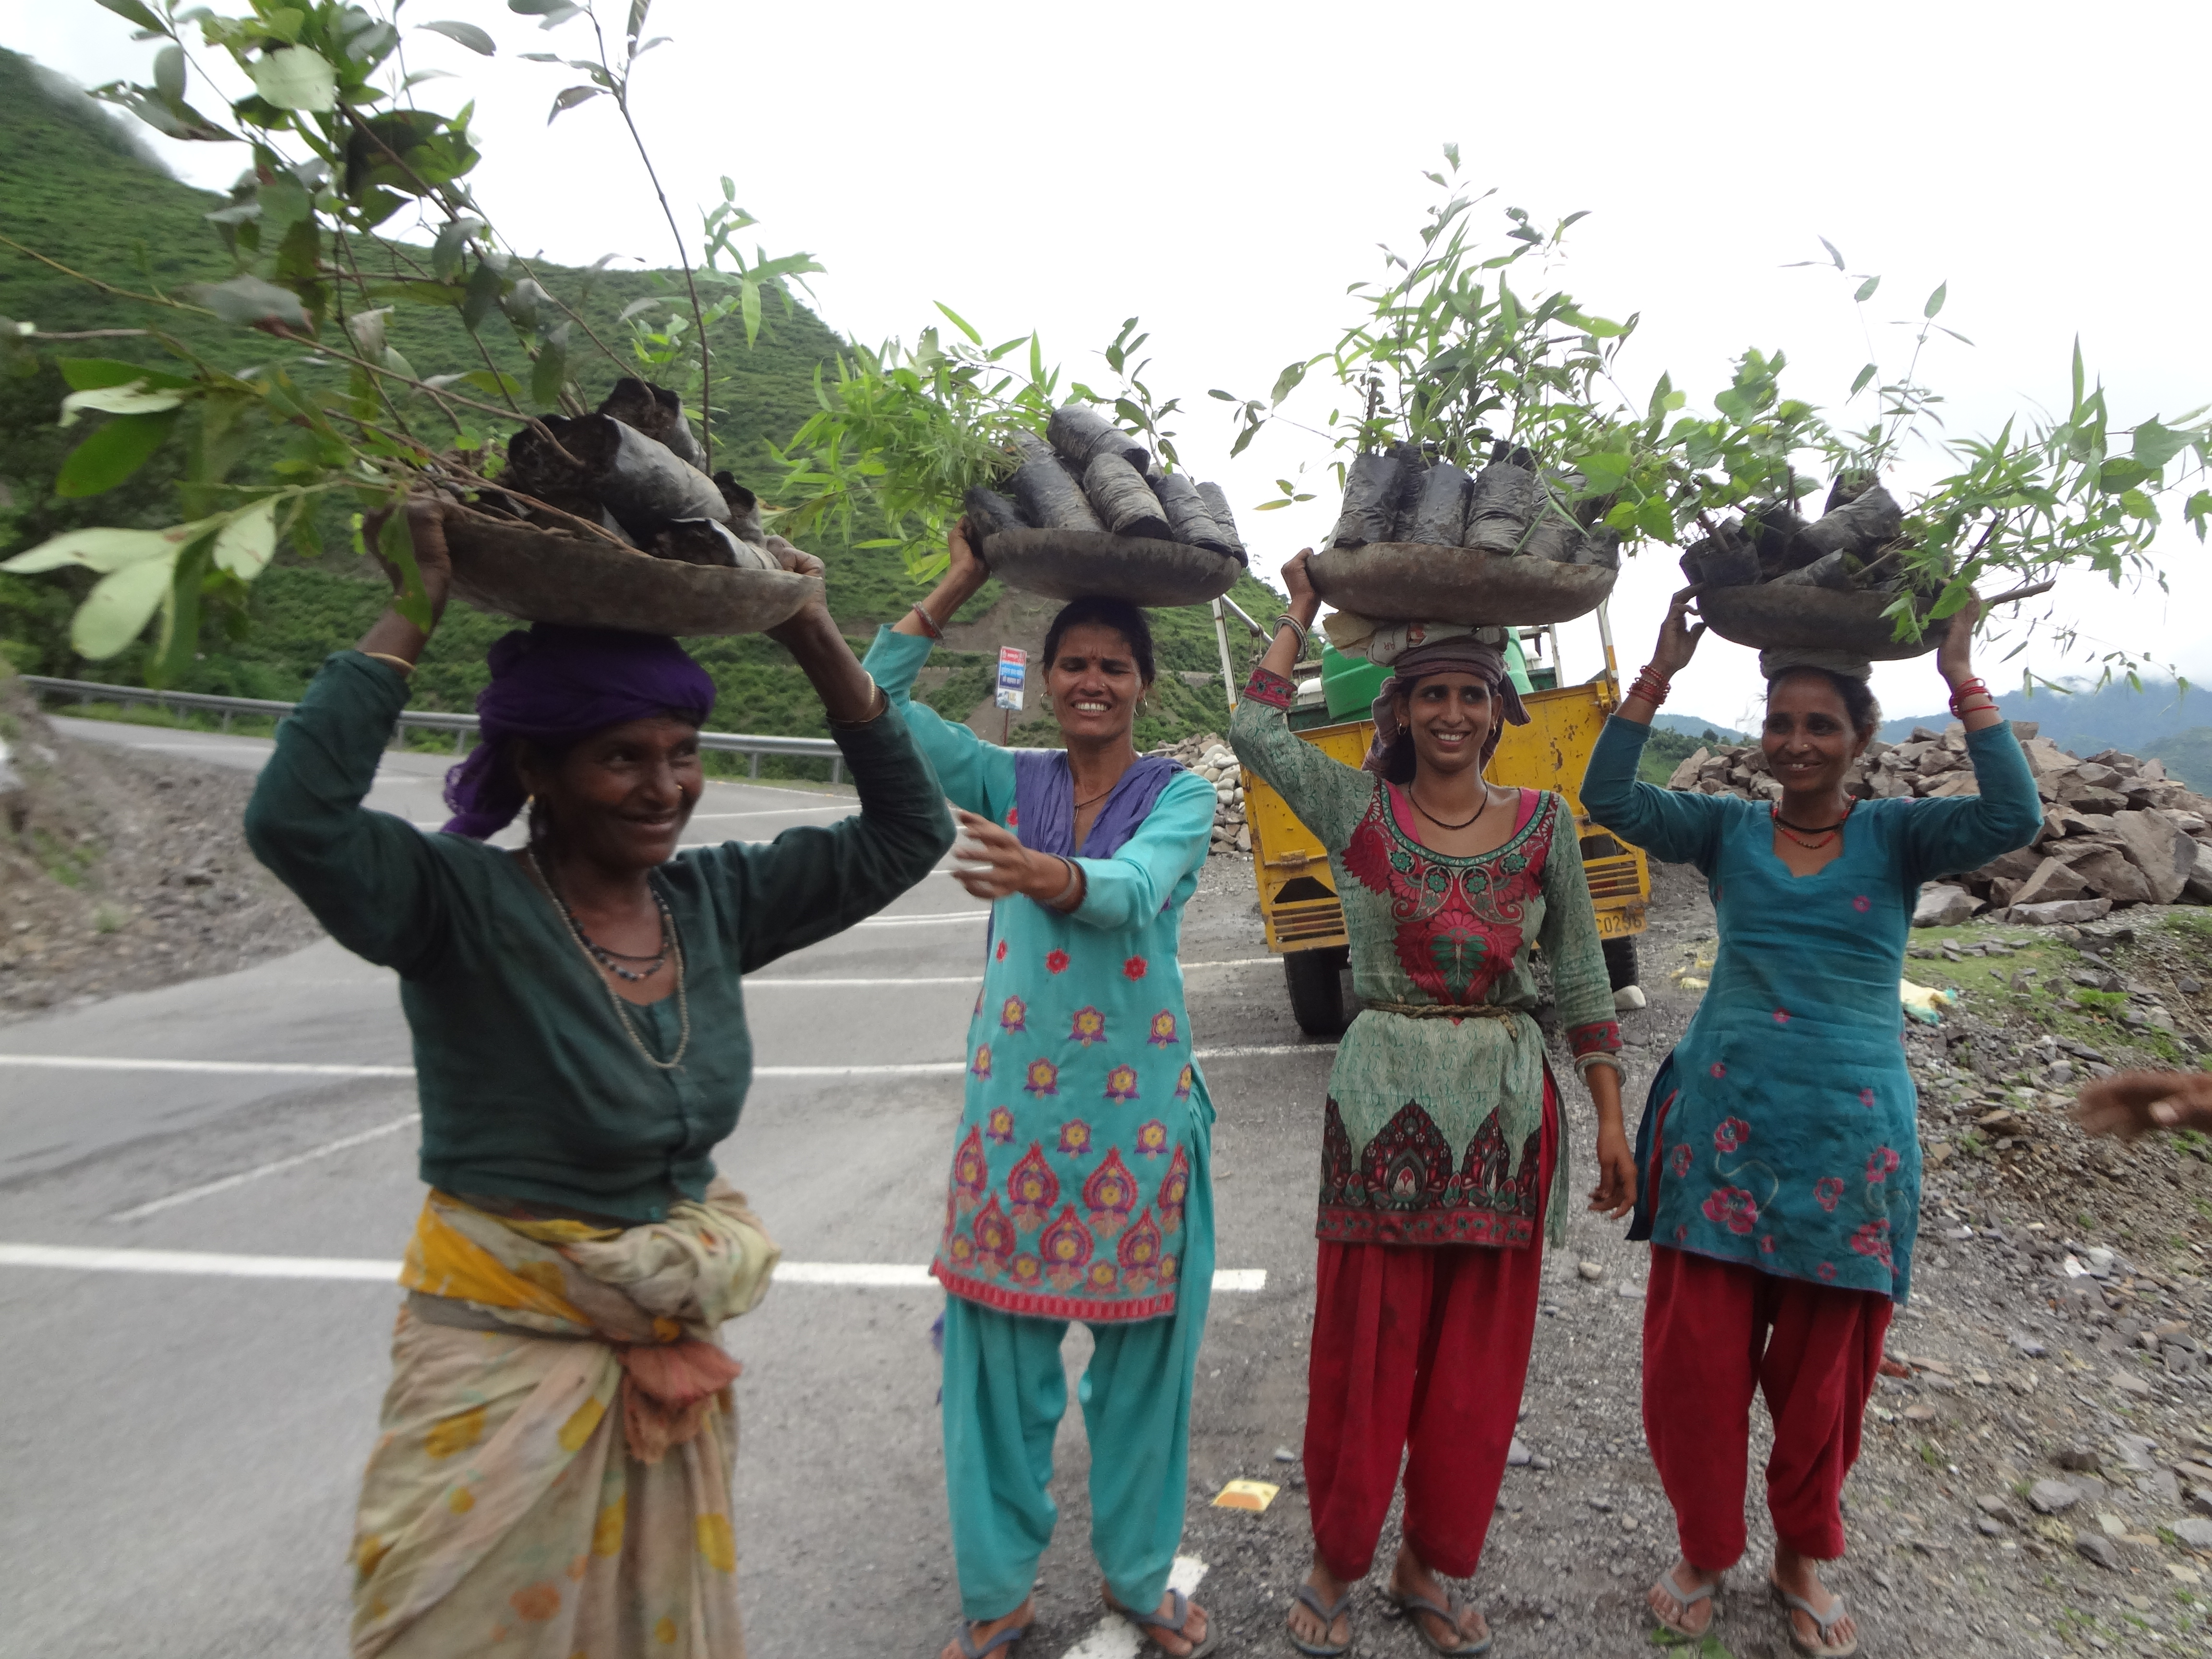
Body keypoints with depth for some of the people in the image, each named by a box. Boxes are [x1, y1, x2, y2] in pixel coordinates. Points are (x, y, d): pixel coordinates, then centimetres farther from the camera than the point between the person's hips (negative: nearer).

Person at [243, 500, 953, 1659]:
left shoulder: (715, 900, -4)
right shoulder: (465, 907, -18)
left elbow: (906, 829, -3)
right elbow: (294, 820, -36)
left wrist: (812, 636, -8)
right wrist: (416, 607, -29)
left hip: (676, 1350, 5)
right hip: (504, 1354, -5)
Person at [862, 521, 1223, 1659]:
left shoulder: (1180, 796, -1)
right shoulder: (1008, 783, 7)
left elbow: (1137, 886, -22)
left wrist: (1050, 876, -43)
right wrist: (956, 588, -3)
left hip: (1136, 1105, -1)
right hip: (1014, 1097, 2)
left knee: (1142, 1348, 8)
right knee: (1000, 1346, 7)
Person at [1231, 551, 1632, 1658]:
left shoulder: (1545, 823, 3)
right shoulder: (1357, 810, 0)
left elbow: (1580, 979, 6)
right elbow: (1255, 730, -8)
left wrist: (1611, 1118, 4)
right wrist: (1303, 610, 3)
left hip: (1506, 1110, 2)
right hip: (1383, 1102, -2)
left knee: (1478, 1361, 11)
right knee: (1365, 1349, 6)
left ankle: (1430, 1569, 32)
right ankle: (1336, 1565, 28)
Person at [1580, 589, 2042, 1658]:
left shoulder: (1895, 837, 2)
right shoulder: (1729, 830, 3)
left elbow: (2014, 818, -16)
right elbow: (1609, 800, -10)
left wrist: (1962, 680, -15)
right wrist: (1660, 674, -12)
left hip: (1848, 1138, 0)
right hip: (1724, 1125, 1)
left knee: (1823, 1371, 13)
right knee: (1697, 1358, 5)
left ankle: (1803, 1558, 36)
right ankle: (1705, 1550, 28)